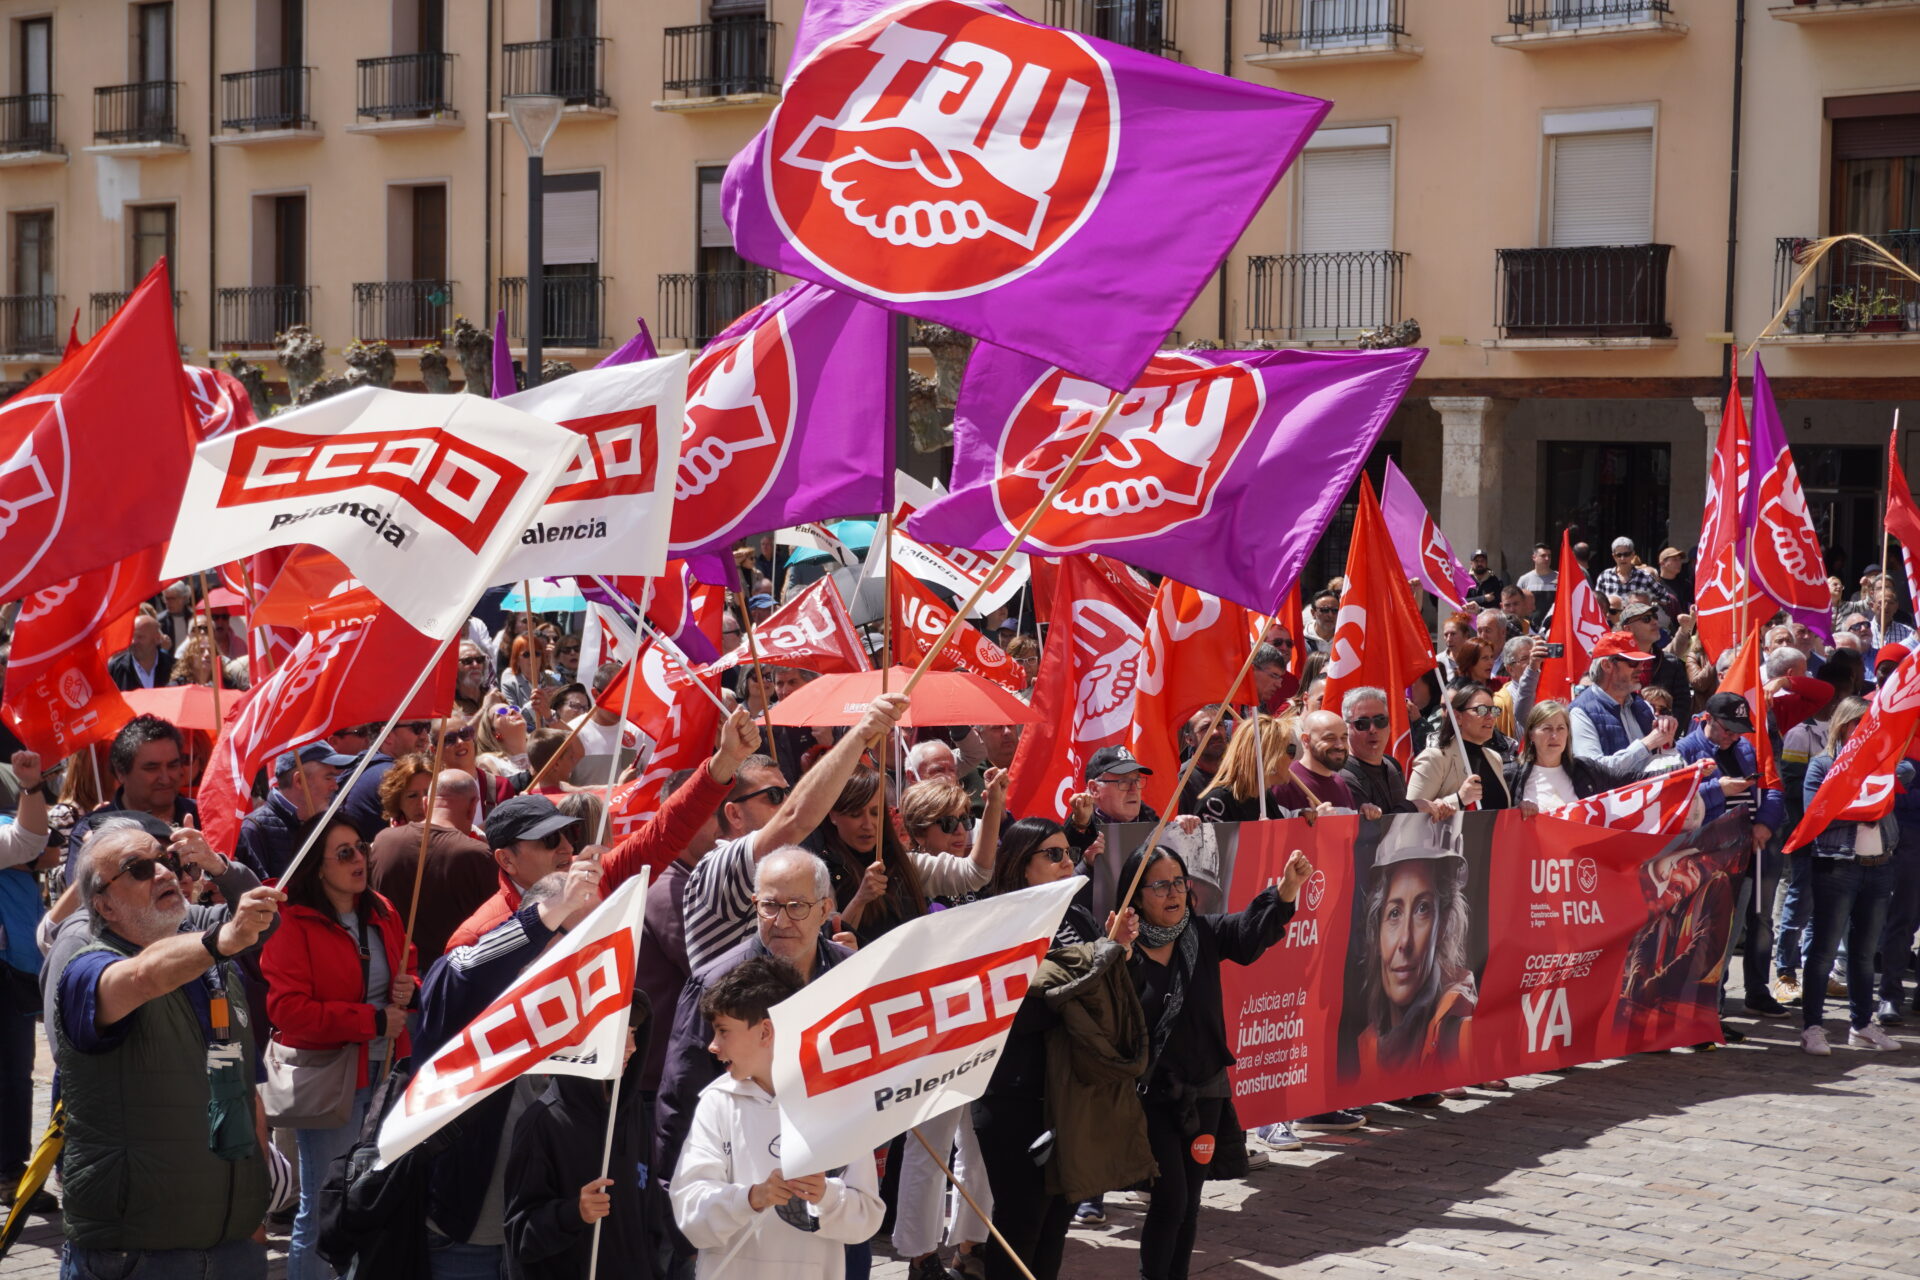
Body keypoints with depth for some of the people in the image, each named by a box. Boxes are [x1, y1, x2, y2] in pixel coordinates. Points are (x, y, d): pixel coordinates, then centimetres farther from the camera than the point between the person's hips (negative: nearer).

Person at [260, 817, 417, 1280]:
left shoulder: (382, 913, 9)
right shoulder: (291, 924, -12)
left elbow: (408, 971, 24)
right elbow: (288, 1011, -19)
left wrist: (408, 989, -1)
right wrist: (373, 1020, -18)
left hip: (385, 1076, 7)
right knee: (322, 1210, -1)